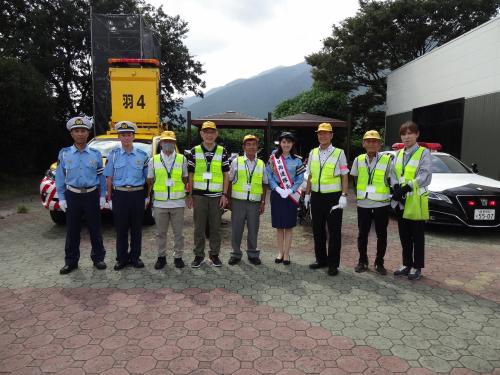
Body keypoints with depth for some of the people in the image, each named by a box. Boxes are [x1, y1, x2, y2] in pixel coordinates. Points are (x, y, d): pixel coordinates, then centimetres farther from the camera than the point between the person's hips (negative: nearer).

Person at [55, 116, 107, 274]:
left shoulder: (96, 154, 2)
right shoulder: (64, 154, 2)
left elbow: (102, 177, 4)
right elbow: (60, 177, 3)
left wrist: (102, 196, 0)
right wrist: (61, 198, -1)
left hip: (92, 195, 0)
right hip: (72, 196, 1)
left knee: (95, 229, 7)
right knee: (72, 230, 7)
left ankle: (98, 258, 19)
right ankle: (71, 261, 19)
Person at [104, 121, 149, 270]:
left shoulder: (142, 155, 3)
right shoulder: (113, 154, 4)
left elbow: (148, 177, 5)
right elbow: (109, 177, 5)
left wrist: (147, 197, 2)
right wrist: (109, 195, 1)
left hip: (138, 194, 0)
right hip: (119, 195, 0)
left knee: (136, 227, 8)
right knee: (121, 228, 6)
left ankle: (135, 257, 20)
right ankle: (122, 258, 18)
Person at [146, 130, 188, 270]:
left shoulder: (182, 159, 5)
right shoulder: (153, 160, 6)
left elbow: (185, 179, 11)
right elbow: (150, 181, 9)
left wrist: (188, 195, 6)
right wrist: (147, 196, 3)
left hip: (178, 203, 0)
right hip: (160, 203, 1)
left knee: (178, 232, 7)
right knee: (160, 232, 9)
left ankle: (178, 256, 20)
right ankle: (161, 257, 22)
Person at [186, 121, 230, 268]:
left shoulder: (222, 152, 3)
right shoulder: (194, 151, 3)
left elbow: (225, 175, 4)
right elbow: (190, 175, 5)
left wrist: (224, 194, -2)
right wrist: (189, 195, 1)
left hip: (216, 195, 0)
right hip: (199, 195, 0)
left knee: (216, 227, 8)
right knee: (199, 227, 6)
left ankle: (214, 254, 22)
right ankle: (199, 255, 18)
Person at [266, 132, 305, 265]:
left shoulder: (297, 160, 1)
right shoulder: (273, 158, 2)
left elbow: (300, 178, 0)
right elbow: (269, 176, 0)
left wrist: (290, 191, -13)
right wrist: (278, 189, -13)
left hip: (291, 194, -1)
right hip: (277, 194, 1)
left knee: (289, 225, 3)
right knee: (279, 225, 9)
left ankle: (286, 253, 14)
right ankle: (280, 252, 22)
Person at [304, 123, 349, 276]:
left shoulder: (339, 153, -2)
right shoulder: (313, 153, 10)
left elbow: (344, 176, -2)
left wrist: (343, 196, -10)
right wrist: (307, 194, 12)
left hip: (333, 196, -4)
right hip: (316, 196, 4)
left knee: (334, 231, 2)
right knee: (317, 230, 12)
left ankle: (333, 264, 12)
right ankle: (321, 259, 26)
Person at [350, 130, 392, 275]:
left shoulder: (387, 160, -3)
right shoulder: (358, 160, 6)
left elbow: (391, 181, 3)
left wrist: (393, 197, 0)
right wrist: (359, 195, 8)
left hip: (381, 204, -2)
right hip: (363, 204, 2)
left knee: (381, 234, 7)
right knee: (362, 234, 8)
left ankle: (379, 262, 20)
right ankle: (362, 261, 22)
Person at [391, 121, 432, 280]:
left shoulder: (424, 153, -4)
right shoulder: (398, 154, 13)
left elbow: (425, 176, -14)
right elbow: (393, 175, 8)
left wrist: (407, 187, -24)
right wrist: (396, 187, -12)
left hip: (417, 202, -5)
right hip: (400, 201, 5)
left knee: (417, 237, 5)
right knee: (404, 236, 13)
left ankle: (417, 267, 16)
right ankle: (407, 264, 25)